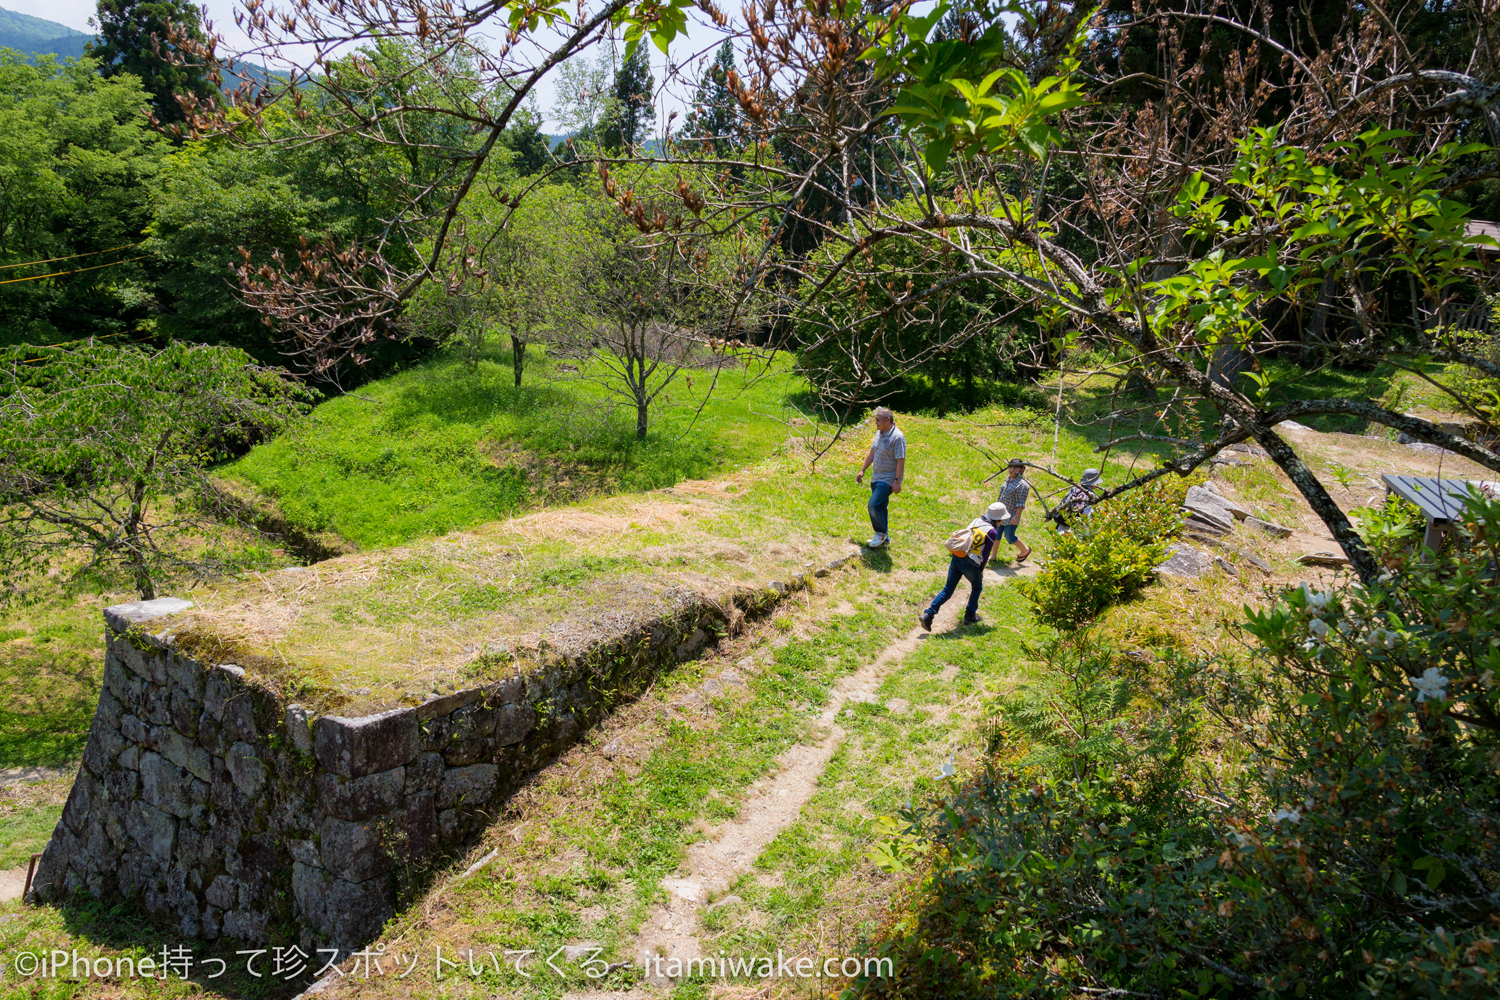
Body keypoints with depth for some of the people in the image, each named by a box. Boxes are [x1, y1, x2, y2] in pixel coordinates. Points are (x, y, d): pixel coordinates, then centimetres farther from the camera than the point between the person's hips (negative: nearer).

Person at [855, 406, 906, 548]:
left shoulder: (897, 437, -19)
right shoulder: (879, 433, 9)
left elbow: (901, 460, -20)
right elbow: (872, 452, 18)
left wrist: (897, 481, -21)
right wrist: (862, 470, 18)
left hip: (888, 480, -9)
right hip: (876, 477, 9)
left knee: (874, 504, -16)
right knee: (880, 507, 13)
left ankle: (881, 533, 2)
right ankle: (884, 539, 23)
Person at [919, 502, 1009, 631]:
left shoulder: (976, 521, 13)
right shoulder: (992, 532, -5)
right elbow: (986, 554, -4)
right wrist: (981, 570, 10)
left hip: (956, 559, 5)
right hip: (970, 564, -5)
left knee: (948, 590, 10)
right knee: (977, 587, 24)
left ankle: (928, 614, -3)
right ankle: (969, 616, 29)